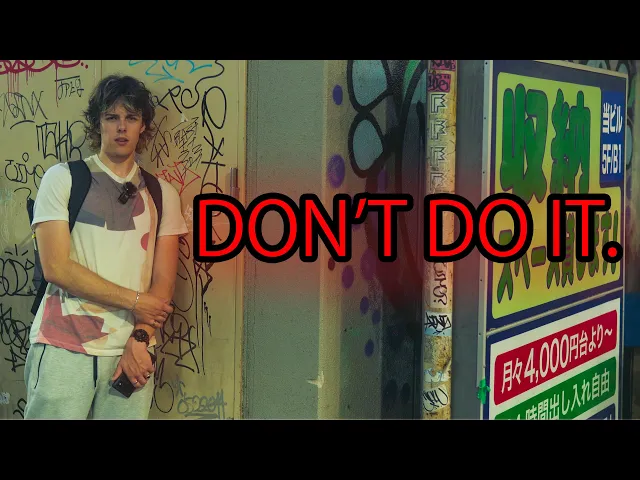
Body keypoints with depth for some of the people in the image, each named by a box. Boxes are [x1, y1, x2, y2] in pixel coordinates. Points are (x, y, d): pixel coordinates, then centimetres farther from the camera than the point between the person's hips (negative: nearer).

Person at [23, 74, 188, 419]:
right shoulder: (63, 178, 3)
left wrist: (140, 339, -8)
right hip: (64, 348, -2)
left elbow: (163, 282, 6)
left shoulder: (162, 194, 11)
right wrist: (134, 301, -7)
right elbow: (56, 267, -7)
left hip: (131, 352, 2)